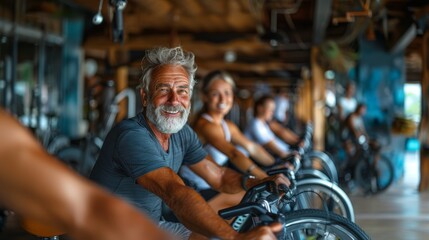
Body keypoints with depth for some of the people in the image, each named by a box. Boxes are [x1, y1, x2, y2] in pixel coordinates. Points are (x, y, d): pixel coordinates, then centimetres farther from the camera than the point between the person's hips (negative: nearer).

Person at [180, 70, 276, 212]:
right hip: (194, 193, -9)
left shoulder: (228, 126, 9)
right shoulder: (205, 124, -22)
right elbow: (233, 154, -35)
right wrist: (265, 178, -46)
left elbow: (252, 148, 7)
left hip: (212, 188, 9)